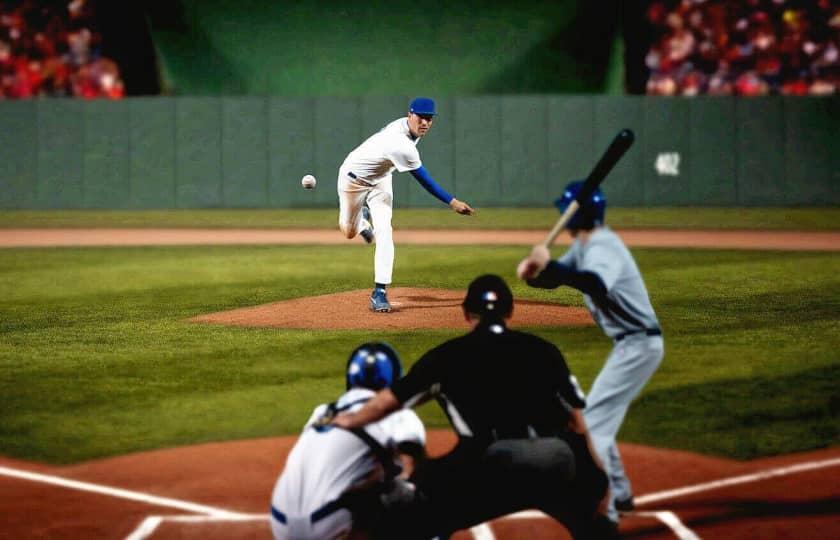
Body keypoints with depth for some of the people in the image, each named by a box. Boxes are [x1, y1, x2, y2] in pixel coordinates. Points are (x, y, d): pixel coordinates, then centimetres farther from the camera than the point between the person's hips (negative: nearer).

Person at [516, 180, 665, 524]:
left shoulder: (602, 247, -20)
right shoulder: (583, 245, 12)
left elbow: (597, 286, -41)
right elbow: (554, 278, 14)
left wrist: (549, 265, -40)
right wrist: (533, 272, -8)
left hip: (638, 344, -11)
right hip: (630, 344, 11)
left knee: (594, 422, -13)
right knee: (598, 418, 21)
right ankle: (619, 495, 32)